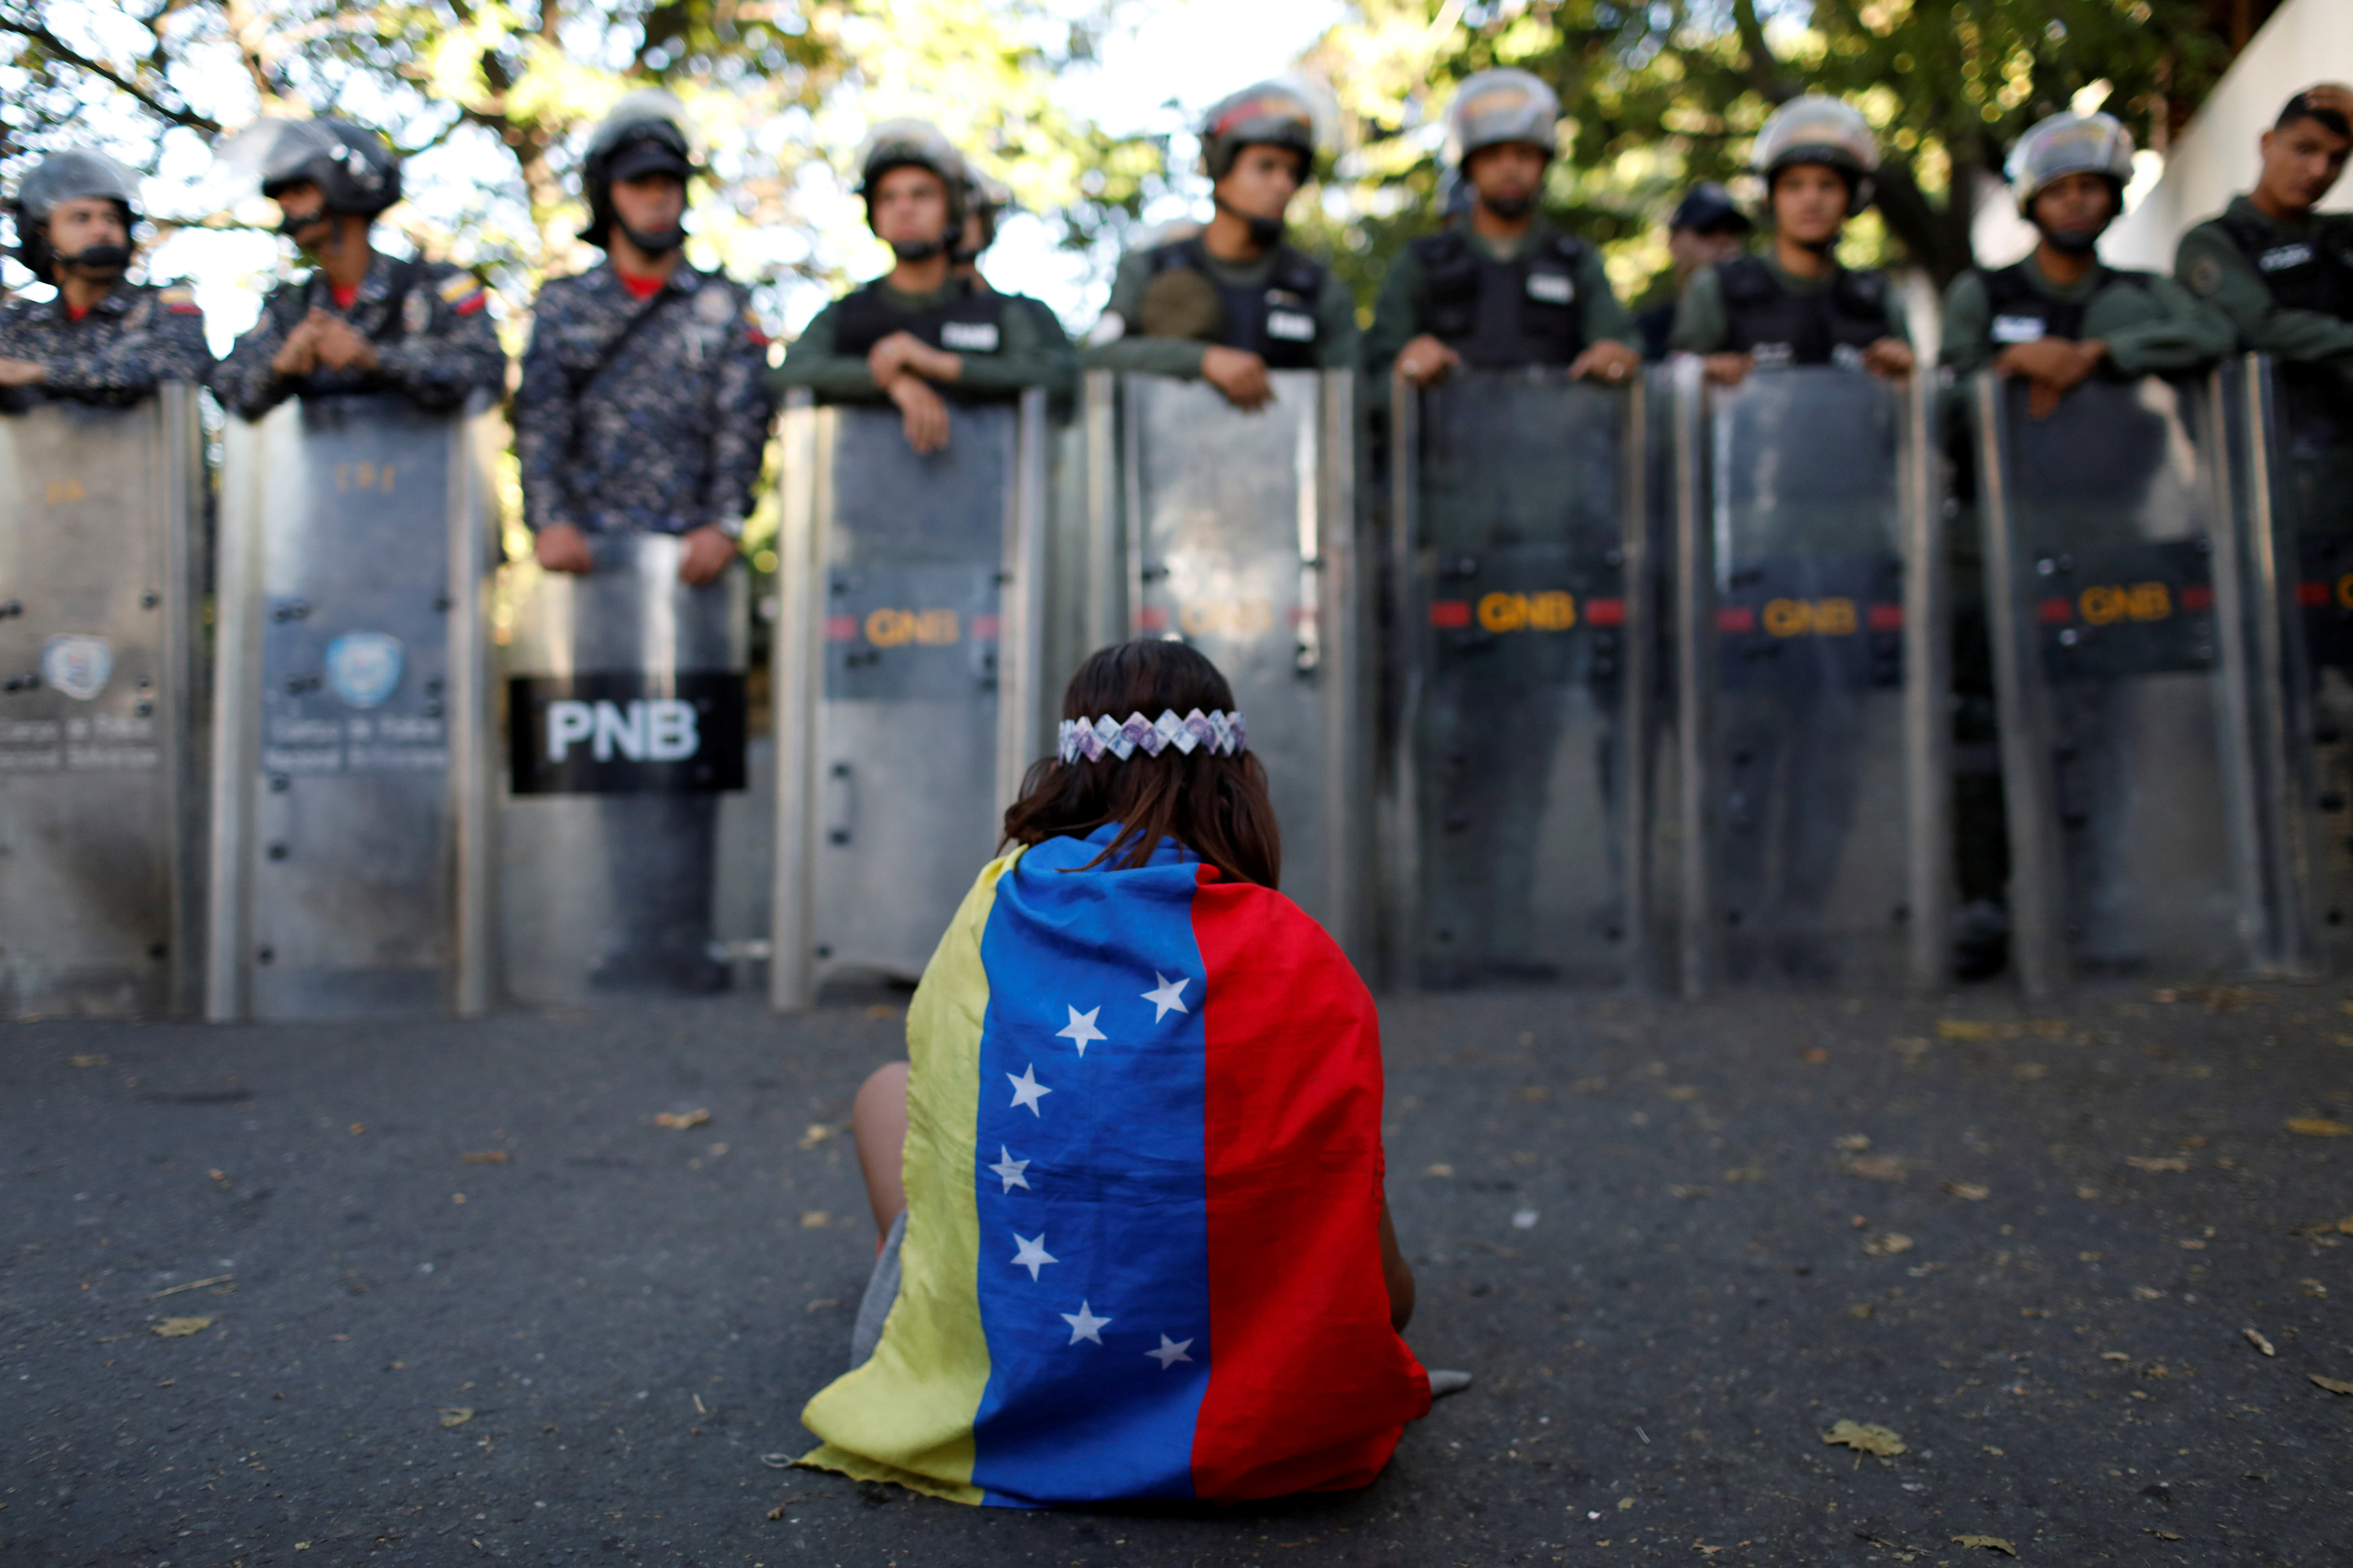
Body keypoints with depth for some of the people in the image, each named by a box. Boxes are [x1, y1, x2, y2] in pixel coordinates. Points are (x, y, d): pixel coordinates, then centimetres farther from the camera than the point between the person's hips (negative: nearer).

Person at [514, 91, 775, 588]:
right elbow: (539, 420, 5)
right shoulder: (562, 304, 17)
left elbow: (744, 421, 3)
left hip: (692, 551, 0)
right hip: (585, 543, 1)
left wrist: (723, 523, -12)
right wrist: (549, 520, -12)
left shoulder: (727, 305, 16)